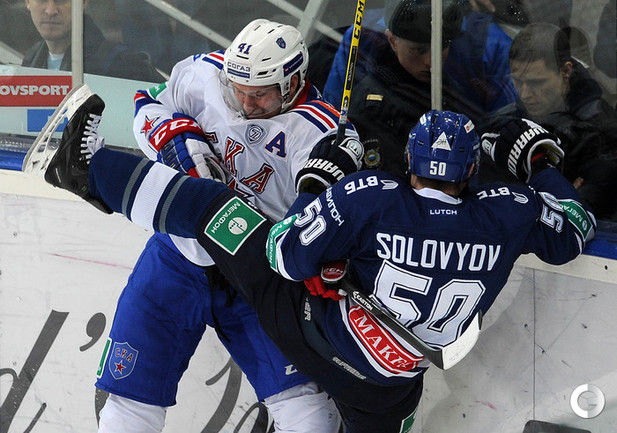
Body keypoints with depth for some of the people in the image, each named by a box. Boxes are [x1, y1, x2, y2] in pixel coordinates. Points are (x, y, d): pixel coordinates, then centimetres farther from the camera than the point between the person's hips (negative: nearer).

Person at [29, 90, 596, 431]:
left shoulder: (370, 198, -23)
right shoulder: (509, 214, -16)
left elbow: (289, 257, -19)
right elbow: (574, 232, 4)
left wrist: (318, 192, -2)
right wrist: (541, 164, 17)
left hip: (313, 332, -3)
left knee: (214, 208, 1)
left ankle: (89, 170, 6)